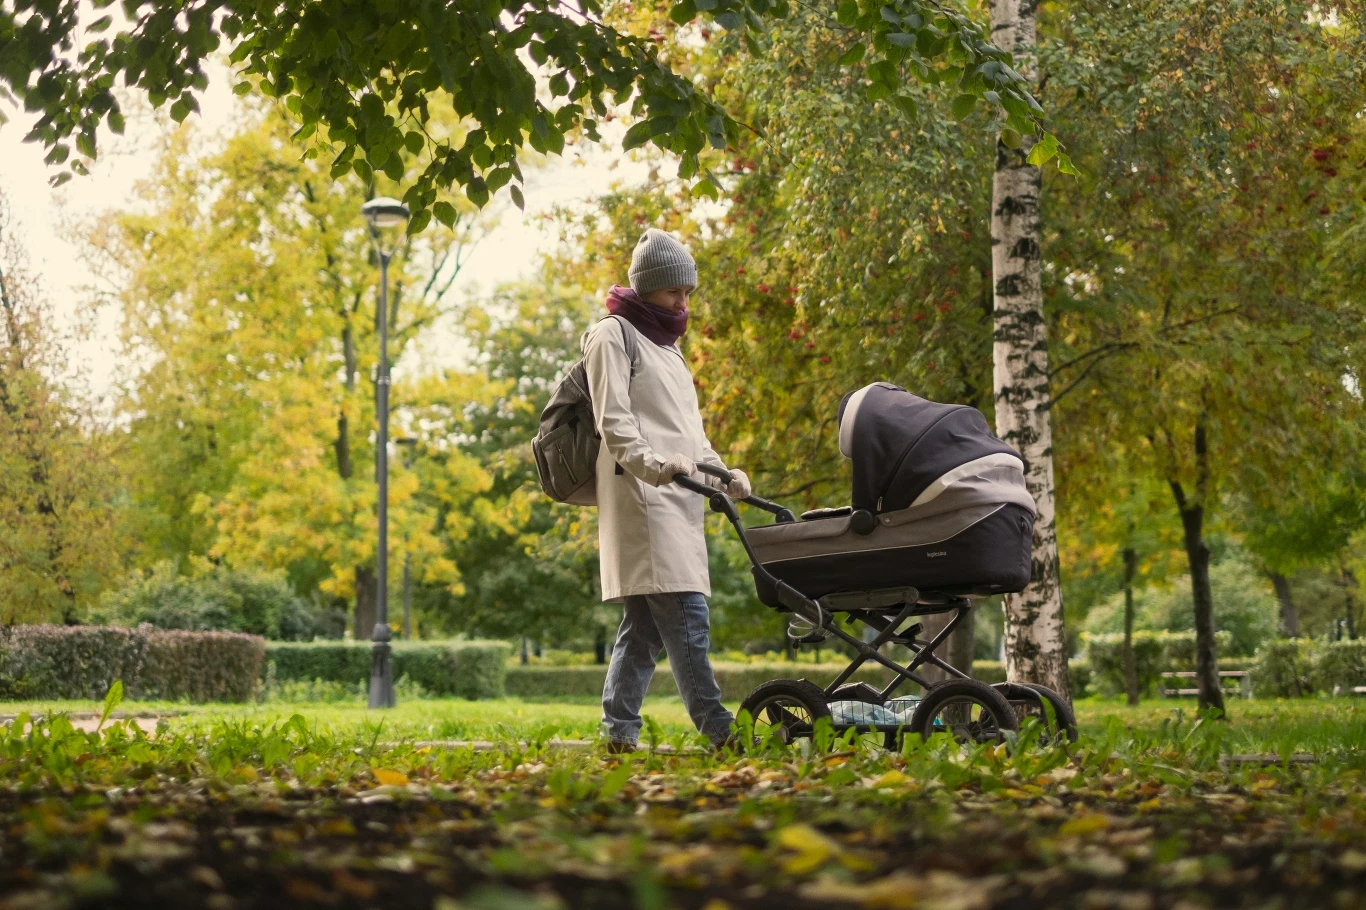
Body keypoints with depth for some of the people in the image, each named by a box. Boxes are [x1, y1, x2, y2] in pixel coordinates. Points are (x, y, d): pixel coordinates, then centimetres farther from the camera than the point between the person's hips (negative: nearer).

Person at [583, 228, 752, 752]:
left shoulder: (668, 348, 28)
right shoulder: (613, 336, 1)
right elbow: (613, 421, -11)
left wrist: (721, 474, 12)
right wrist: (653, 464, -27)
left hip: (676, 502, 9)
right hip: (642, 499, -9)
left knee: (645, 624, 6)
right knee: (686, 615, -16)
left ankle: (620, 732, 7)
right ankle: (718, 729, -19)